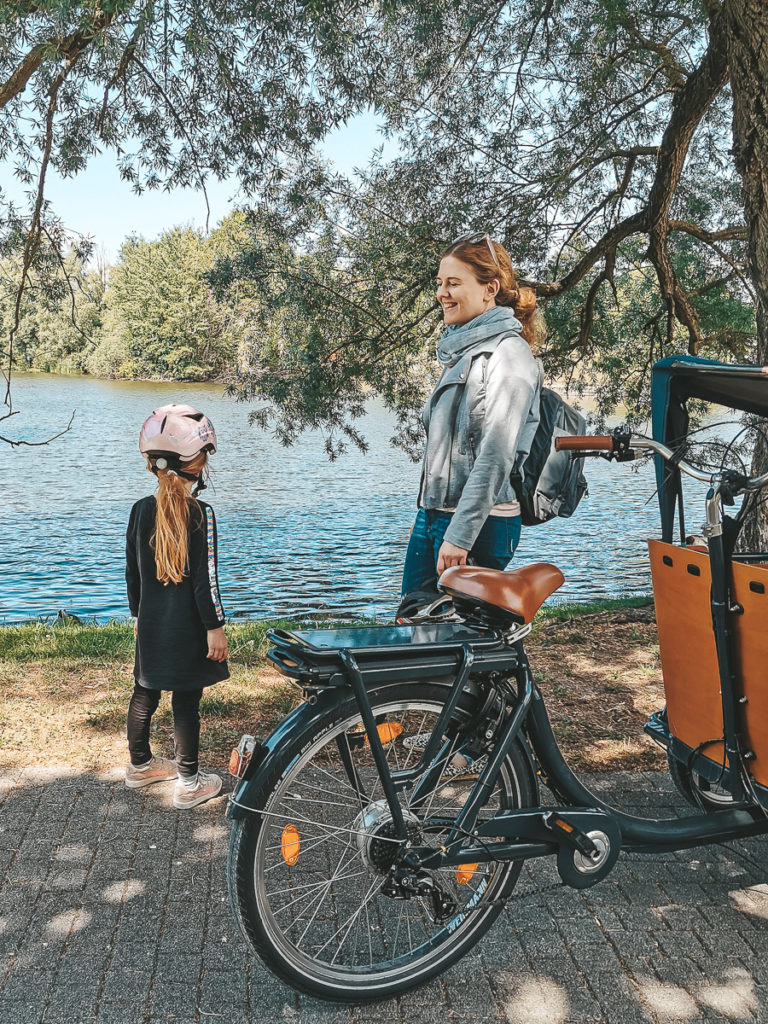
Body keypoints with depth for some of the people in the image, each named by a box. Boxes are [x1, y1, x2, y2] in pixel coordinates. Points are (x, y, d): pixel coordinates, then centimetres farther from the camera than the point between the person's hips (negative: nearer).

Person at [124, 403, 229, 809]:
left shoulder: (141, 510, 1)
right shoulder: (200, 514, -17)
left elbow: (132, 571, 9)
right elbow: (205, 577, -17)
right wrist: (215, 627, -9)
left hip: (151, 625, 6)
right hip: (187, 629, -6)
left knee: (145, 694, 19)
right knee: (186, 704, 4)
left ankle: (140, 765, 38)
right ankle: (189, 783, 15)